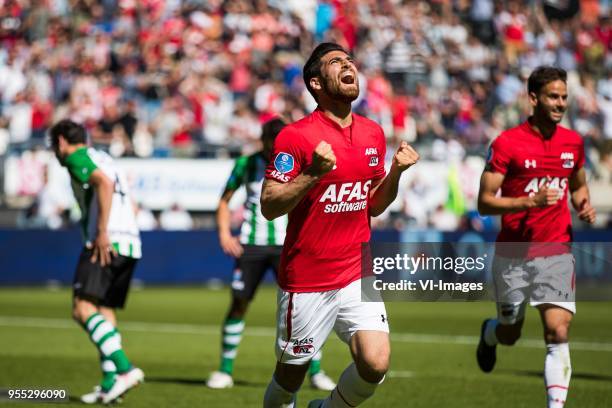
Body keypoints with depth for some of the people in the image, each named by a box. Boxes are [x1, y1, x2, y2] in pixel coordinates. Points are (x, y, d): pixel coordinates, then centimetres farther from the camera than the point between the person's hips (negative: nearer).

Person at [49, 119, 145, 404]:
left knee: (83, 309, -14)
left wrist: (103, 232, -21)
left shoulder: (76, 157, 1)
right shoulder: (103, 158, 28)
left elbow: (104, 182, -19)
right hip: (131, 244, 9)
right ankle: (109, 385, 3)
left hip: (107, 242, -9)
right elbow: (130, 207, 28)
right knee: (106, 311, 11)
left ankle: (125, 369, -26)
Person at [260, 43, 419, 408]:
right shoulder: (295, 137, -12)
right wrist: (313, 173, -25)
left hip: (358, 275, 4)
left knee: (376, 364, -11)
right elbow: (269, 206, -14)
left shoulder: (373, 134, 8)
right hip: (306, 280, -4)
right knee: (291, 375, 6)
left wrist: (396, 172, -2)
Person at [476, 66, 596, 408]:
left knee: (558, 334, -14)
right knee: (509, 335, 15)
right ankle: (489, 333, 52)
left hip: (556, 253, 2)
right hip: (513, 255, -2)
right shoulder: (507, 143, -10)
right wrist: (530, 201, -24)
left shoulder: (573, 142, 4)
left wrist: (584, 204, 0)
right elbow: (485, 202, -11)